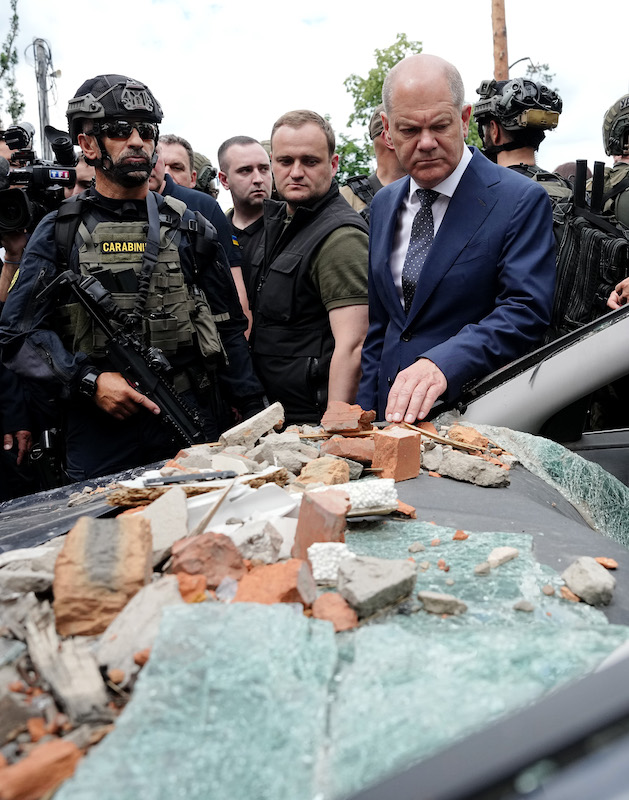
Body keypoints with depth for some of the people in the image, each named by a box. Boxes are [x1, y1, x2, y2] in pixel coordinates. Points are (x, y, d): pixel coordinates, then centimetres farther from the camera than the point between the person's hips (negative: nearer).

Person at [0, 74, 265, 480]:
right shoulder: (59, 232, 3)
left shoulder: (187, 226, 8)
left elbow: (228, 326, 9)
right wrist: (88, 381, -17)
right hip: (100, 434, -1)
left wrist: (254, 415, 5)